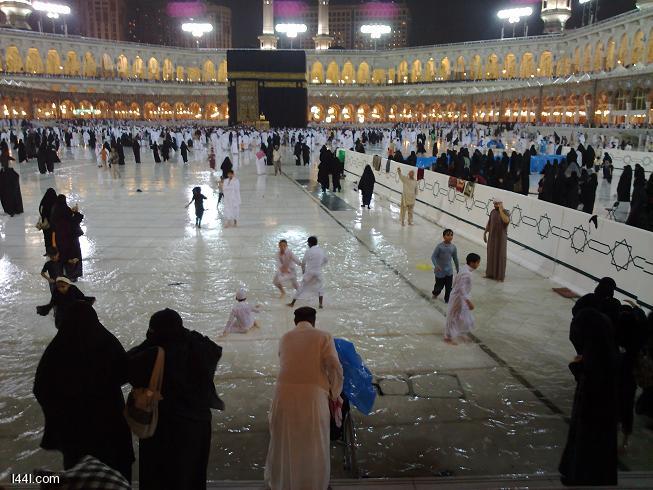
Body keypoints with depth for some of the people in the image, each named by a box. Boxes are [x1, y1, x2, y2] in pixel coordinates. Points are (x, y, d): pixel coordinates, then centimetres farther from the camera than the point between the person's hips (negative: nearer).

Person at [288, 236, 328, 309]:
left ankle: (292, 303, 16)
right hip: (318, 272, 2)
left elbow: (303, 263, -3)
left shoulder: (308, 251, -10)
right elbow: (326, 260, 17)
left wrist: (303, 270, 14)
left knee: (301, 288, 9)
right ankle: (320, 304, 10)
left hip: (309, 272, -2)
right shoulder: (321, 251, 2)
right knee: (320, 288, 22)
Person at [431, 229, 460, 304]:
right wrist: (436, 266, -29)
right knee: (439, 286, 12)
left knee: (449, 287, 6)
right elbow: (433, 257, -14)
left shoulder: (453, 247, -3)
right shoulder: (440, 246, -16)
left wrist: (458, 269, 16)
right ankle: (435, 293, 44)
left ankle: (447, 300, 27)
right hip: (440, 271, -3)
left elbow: (455, 259, 9)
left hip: (449, 271, 3)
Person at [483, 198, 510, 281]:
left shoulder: (505, 212, -12)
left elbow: (506, 221, -34)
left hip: (501, 237, -6)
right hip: (492, 236, 6)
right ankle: (490, 273, 23)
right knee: (491, 254, 12)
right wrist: (485, 233, 13)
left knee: (500, 256, 0)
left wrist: (501, 210, -27)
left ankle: (500, 275, 7)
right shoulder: (493, 212, 5)